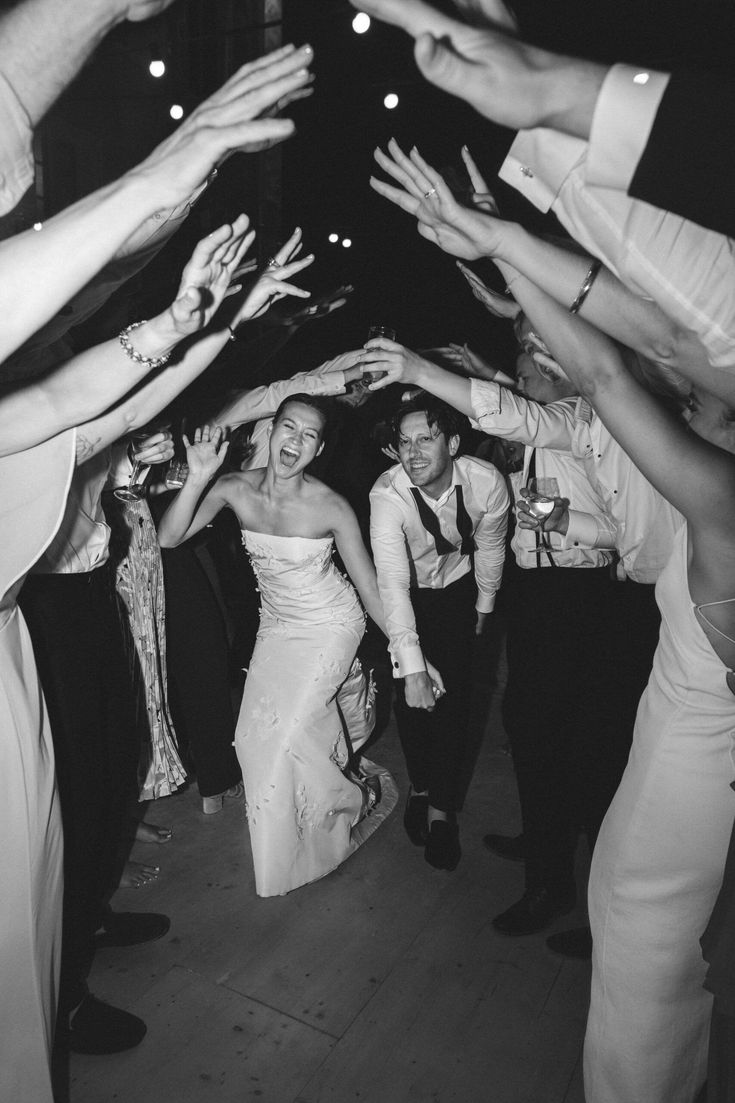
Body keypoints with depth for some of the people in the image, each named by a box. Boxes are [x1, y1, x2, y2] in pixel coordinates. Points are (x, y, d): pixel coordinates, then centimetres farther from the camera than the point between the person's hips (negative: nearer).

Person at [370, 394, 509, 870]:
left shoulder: (487, 482, -27)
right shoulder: (388, 494, -33)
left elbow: (490, 546, -6)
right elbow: (393, 582, -38)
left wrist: (485, 606, 7)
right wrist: (411, 668, -44)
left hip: (458, 590, 1)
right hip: (408, 595, -1)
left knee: (454, 697, -5)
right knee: (412, 697, -2)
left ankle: (443, 808, 11)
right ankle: (421, 787, 24)